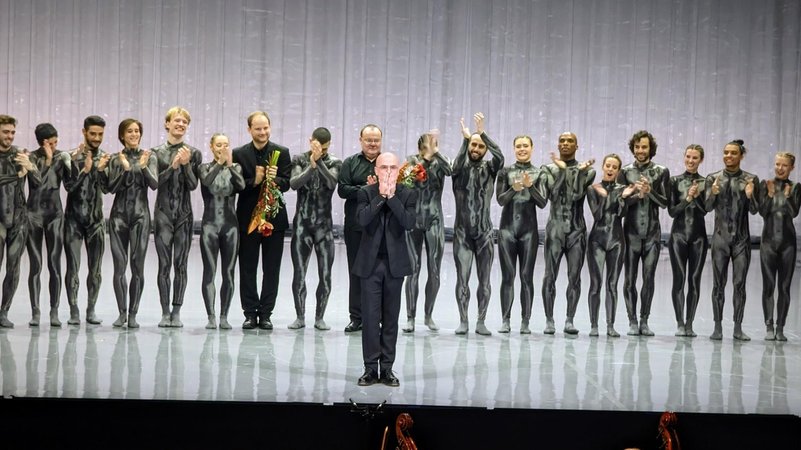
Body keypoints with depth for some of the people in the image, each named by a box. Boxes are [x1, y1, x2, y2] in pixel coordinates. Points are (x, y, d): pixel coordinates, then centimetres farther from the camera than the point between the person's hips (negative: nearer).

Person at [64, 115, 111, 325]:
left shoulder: (105, 158, 3)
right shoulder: (72, 156, -5)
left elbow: (106, 188, -6)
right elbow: (69, 186, -12)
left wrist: (100, 169, -22)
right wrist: (85, 169, -23)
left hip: (96, 220, 3)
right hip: (74, 219, -3)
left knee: (95, 269, 5)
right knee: (73, 267, -3)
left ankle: (91, 310, 14)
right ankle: (74, 311, 4)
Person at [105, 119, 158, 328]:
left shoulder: (149, 157, 5)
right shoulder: (115, 160, 7)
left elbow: (154, 184, -7)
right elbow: (111, 188, -2)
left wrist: (143, 167, -22)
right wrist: (125, 169, -15)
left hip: (140, 215, -1)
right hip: (119, 214, 1)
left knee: (138, 266, -3)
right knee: (119, 266, 0)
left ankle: (133, 314, 2)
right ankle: (122, 312, 9)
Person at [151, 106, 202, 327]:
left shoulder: (193, 153, 6)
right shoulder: (157, 152, 4)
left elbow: (193, 184, -1)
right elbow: (156, 181, -5)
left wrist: (186, 164, -15)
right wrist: (173, 166, -16)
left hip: (184, 214, 1)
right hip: (163, 213, -1)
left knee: (181, 264, 2)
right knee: (164, 264, -1)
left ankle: (176, 312, 6)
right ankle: (165, 312, 4)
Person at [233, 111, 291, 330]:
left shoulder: (281, 153, 2)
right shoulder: (239, 154, 1)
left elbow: (287, 184, -5)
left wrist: (274, 179, -25)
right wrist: (254, 181, -21)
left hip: (274, 216, 0)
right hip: (248, 217, 0)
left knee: (271, 269, 4)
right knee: (247, 268, 5)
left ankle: (265, 314, 11)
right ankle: (250, 313, 13)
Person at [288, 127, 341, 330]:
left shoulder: (334, 163, 1)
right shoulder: (300, 160, 2)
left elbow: (332, 183, -17)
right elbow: (294, 183, -14)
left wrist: (319, 161, -24)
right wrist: (311, 165, -25)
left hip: (324, 225, 0)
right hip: (302, 224, 0)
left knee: (325, 275, 0)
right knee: (299, 274, 1)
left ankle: (319, 317, 12)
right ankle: (300, 317, 13)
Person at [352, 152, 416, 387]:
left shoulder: (407, 194, 2)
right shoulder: (366, 193, 0)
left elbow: (409, 223, -14)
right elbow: (362, 219, -18)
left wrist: (392, 197, -17)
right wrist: (381, 196, -17)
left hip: (395, 263, 1)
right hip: (370, 263, -1)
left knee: (391, 317, 6)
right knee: (370, 317, -1)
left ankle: (387, 368, 12)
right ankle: (371, 367, 6)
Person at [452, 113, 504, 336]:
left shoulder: (489, 169, 4)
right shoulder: (460, 169, 2)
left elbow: (500, 157, -17)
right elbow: (457, 165, -23)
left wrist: (483, 132, -24)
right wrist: (465, 138, -32)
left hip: (484, 233, 1)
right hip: (462, 232, -1)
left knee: (485, 280, 2)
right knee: (462, 279, -2)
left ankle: (481, 322, 9)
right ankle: (463, 321, 6)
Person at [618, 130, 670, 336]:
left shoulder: (661, 172, 4)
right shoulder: (625, 172, 5)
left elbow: (664, 202, 0)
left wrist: (650, 191, -15)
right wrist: (637, 194, -15)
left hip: (652, 233, 0)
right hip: (631, 232, 0)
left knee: (649, 278, 1)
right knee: (630, 279, 1)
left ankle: (644, 321, 8)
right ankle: (632, 321, 8)